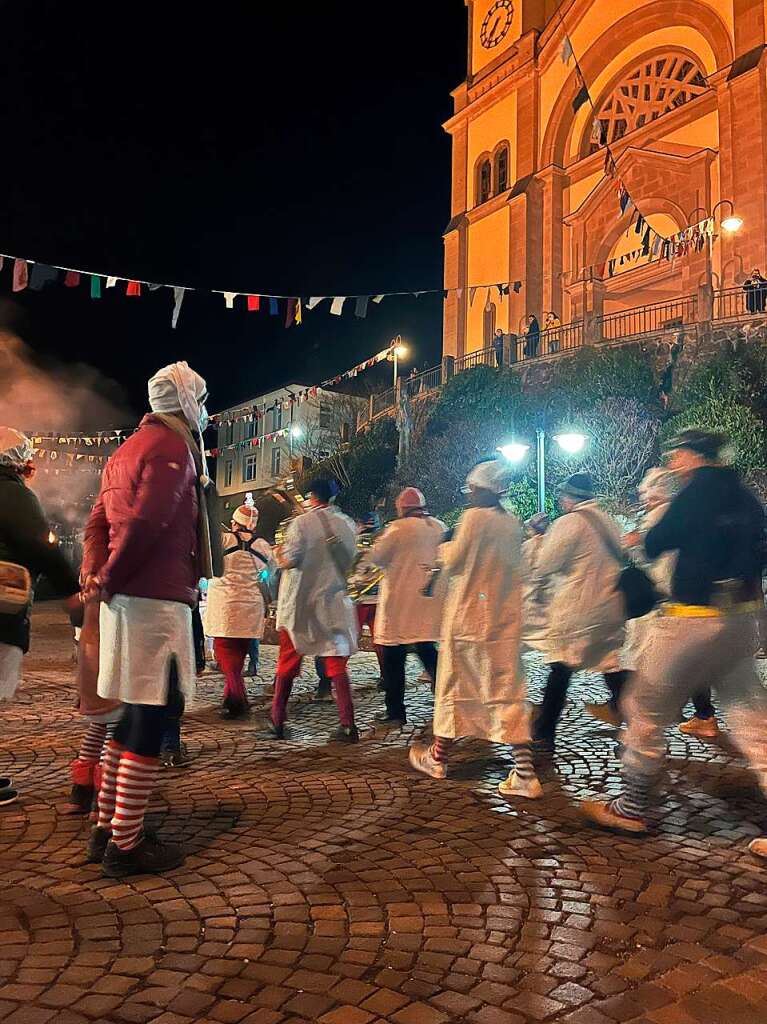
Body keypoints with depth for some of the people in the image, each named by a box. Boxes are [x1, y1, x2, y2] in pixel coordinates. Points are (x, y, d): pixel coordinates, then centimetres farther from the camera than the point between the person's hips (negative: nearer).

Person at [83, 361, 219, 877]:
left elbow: (99, 520, 16)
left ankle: (107, 828, 25)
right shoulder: (173, 448, -10)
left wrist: (96, 574, 5)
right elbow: (145, 523, -21)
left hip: (126, 598, 10)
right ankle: (126, 844, 6)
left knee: (135, 715, 17)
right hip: (157, 599, -10)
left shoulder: (132, 446, 20)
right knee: (151, 718, -3)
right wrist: (109, 578, -10)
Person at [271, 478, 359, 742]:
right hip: (332, 603, 3)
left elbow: (288, 561, -16)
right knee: (336, 664, 6)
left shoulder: (301, 523, -10)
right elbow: (349, 562, 9)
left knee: (288, 663, 9)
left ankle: (277, 722, 16)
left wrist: (279, 553, 5)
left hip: (298, 603, -3)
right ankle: (348, 725, 2)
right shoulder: (347, 524, 2)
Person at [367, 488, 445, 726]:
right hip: (429, 601, 6)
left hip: (400, 601, -6)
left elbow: (375, 557, -9)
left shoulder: (399, 527, -12)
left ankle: (395, 711, 7)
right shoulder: (440, 527, 6)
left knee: (393, 656, 3)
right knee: (427, 650, 17)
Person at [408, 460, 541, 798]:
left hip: (468, 615, -5)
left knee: (455, 686, 9)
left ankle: (437, 758, 25)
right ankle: (524, 773, 2)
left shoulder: (474, 517, -13)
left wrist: (445, 549, 12)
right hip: (505, 618, 6)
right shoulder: (513, 523, 8)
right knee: (508, 692, 6)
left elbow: (453, 562, -10)